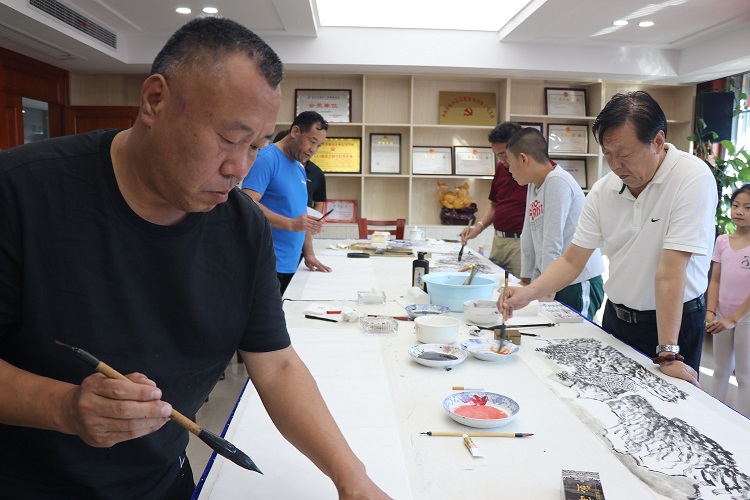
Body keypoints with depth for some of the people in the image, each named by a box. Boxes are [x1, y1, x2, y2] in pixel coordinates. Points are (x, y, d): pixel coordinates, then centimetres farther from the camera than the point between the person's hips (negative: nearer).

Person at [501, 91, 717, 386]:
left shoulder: (693, 179, -21)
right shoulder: (603, 190, -5)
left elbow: (670, 271, -28)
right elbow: (572, 261, -2)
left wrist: (667, 355, -26)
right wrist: (528, 293, -19)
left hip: (675, 320, -5)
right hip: (615, 317, 5)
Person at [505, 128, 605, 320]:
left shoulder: (558, 183, -18)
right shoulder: (534, 184, 7)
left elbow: (552, 244, -20)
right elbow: (528, 237, 12)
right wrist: (525, 280, 16)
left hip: (580, 282, -8)